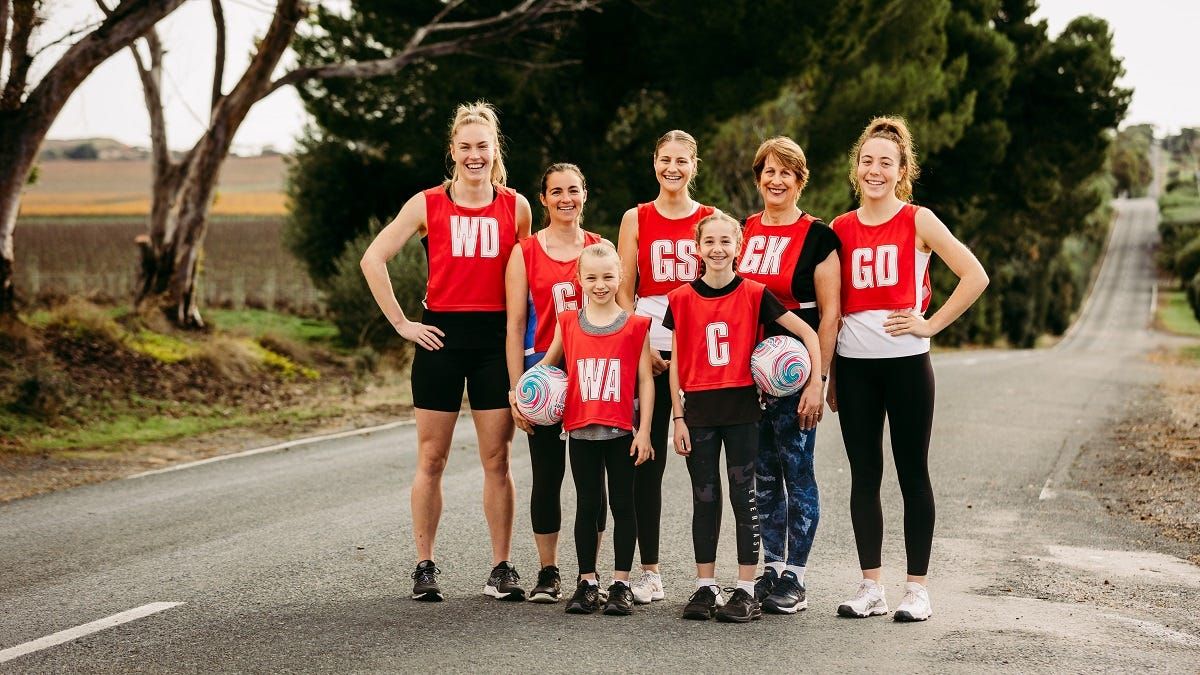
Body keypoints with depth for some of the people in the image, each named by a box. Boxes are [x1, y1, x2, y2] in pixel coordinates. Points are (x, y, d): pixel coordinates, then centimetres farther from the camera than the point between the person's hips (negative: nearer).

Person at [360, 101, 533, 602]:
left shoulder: (515, 207, 6)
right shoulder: (427, 204, 1)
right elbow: (373, 260, -1)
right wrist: (401, 323, -5)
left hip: (496, 340, 1)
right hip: (441, 338, -1)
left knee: (497, 459, 2)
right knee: (431, 459, 3)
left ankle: (501, 569, 9)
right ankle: (425, 567, 10)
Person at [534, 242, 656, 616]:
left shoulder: (635, 326, -3)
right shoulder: (568, 322, 4)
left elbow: (645, 380, -1)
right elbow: (547, 364, 18)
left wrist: (644, 431, -5)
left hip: (621, 431, -2)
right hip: (581, 431, 2)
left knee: (623, 505, 4)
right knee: (588, 505, 9)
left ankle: (621, 584, 10)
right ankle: (587, 582, 16)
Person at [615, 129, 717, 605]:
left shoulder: (712, 220, 8)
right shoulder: (636, 219, 9)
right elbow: (624, 292, 6)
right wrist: (640, 345, -7)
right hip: (648, 350, 0)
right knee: (648, 460, -1)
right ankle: (650, 571, 5)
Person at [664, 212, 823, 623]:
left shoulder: (754, 294, -3)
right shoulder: (682, 299, 3)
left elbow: (808, 334, -1)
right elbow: (676, 363, 6)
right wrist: (678, 418, 1)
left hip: (741, 408, -2)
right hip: (699, 410, 2)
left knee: (743, 498, 0)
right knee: (704, 499, 7)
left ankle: (746, 593, 4)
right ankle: (705, 588, 14)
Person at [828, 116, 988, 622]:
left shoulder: (918, 221, -1)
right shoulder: (840, 229, 9)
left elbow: (976, 277, -6)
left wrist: (932, 324, -9)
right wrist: (826, 376, 9)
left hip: (905, 361, -3)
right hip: (853, 365, 3)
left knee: (912, 474, 2)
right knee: (864, 476, 6)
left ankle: (917, 589, 8)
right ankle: (870, 588, 12)